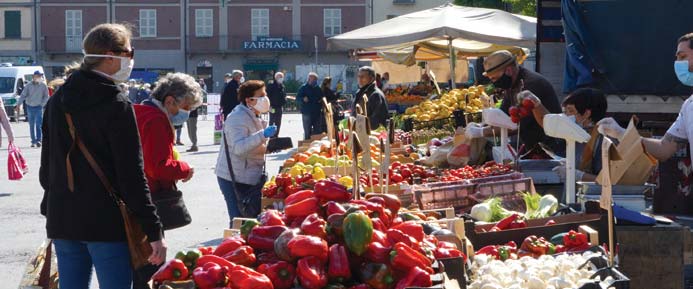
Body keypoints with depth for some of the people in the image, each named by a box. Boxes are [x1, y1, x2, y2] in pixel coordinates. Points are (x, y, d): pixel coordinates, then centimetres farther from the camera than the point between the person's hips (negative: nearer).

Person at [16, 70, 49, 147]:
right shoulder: (28, 85, -2)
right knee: (31, 126, 7)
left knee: (38, 124, -12)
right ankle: (33, 141, 13)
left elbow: (46, 97, 4)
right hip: (30, 107, 2)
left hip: (38, 107, -2)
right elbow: (23, 95, -2)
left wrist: (42, 104, -7)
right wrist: (18, 104, -9)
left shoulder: (43, 86, -3)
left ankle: (38, 140, -14)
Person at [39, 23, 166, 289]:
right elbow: (131, 174, -15)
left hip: (62, 220, 7)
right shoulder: (116, 104, -12)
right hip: (107, 223, -7)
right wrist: (154, 230, -13)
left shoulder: (57, 100, 10)